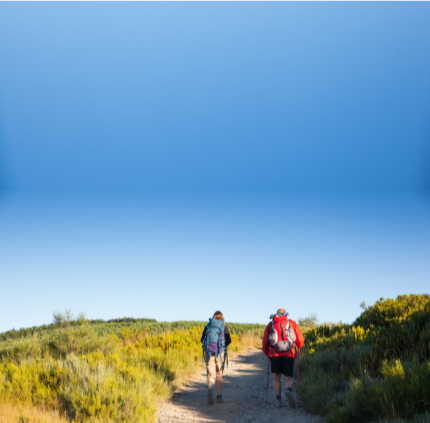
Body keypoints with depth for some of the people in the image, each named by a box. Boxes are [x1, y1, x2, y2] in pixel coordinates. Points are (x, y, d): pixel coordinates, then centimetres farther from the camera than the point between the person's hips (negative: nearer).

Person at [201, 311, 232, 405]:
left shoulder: (207, 326, 8)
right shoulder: (224, 327, 4)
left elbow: (202, 339, 2)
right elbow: (229, 340, -7)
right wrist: (223, 347, 10)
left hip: (209, 352, 1)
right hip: (220, 353, 0)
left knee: (211, 376, 1)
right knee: (219, 375, 14)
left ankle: (210, 389, -29)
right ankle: (219, 396, 11)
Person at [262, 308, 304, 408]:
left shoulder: (271, 325, 15)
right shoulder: (292, 323, 13)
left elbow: (265, 342, 12)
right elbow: (300, 339, 8)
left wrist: (267, 353, 27)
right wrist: (298, 347, 29)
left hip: (274, 354, 1)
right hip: (289, 354, -1)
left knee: (276, 377, 16)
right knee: (288, 377, 5)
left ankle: (278, 400, 12)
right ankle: (289, 390, -26)